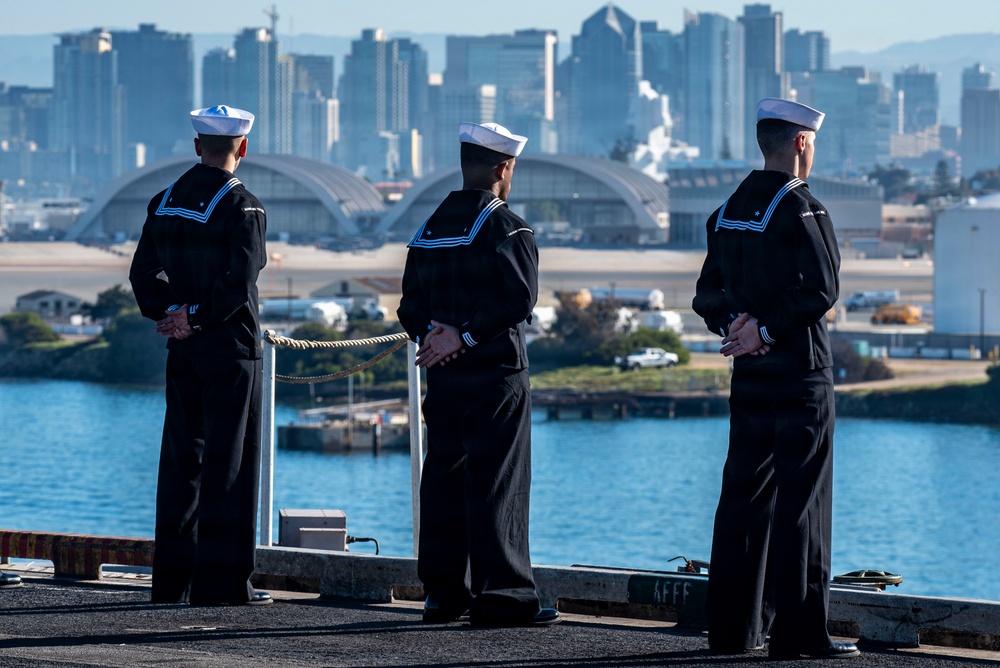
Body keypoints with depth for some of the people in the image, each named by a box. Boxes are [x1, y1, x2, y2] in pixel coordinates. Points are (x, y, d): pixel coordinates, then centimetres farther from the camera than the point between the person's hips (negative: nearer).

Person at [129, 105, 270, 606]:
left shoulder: (165, 202, 9)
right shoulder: (241, 206, -11)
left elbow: (143, 273, 6)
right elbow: (239, 281, -20)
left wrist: (170, 314, -2)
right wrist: (197, 317, -10)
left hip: (183, 353, 6)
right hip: (230, 349, -6)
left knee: (180, 459, 10)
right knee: (229, 462, -3)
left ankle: (173, 578, 13)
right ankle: (221, 581, -3)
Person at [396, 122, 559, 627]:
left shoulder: (429, 229, 13)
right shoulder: (507, 229, -8)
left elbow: (412, 303, 10)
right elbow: (519, 299, -20)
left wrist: (434, 332, -5)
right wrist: (464, 336, -17)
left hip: (443, 377, 7)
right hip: (495, 374, -7)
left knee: (444, 478, 10)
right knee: (496, 482, -6)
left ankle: (443, 591, 12)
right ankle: (500, 598, -7)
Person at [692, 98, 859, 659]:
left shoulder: (729, 209, 12)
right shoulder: (803, 210, -12)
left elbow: (709, 291, 12)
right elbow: (822, 290, -21)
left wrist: (734, 324, -3)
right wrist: (766, 330, -14)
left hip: (749, 376, 7)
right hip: (800, 374, -7)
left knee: (744, 495, 11)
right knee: (801, 499, -5)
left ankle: (733, 625, 13)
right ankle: (799, 630, -5)